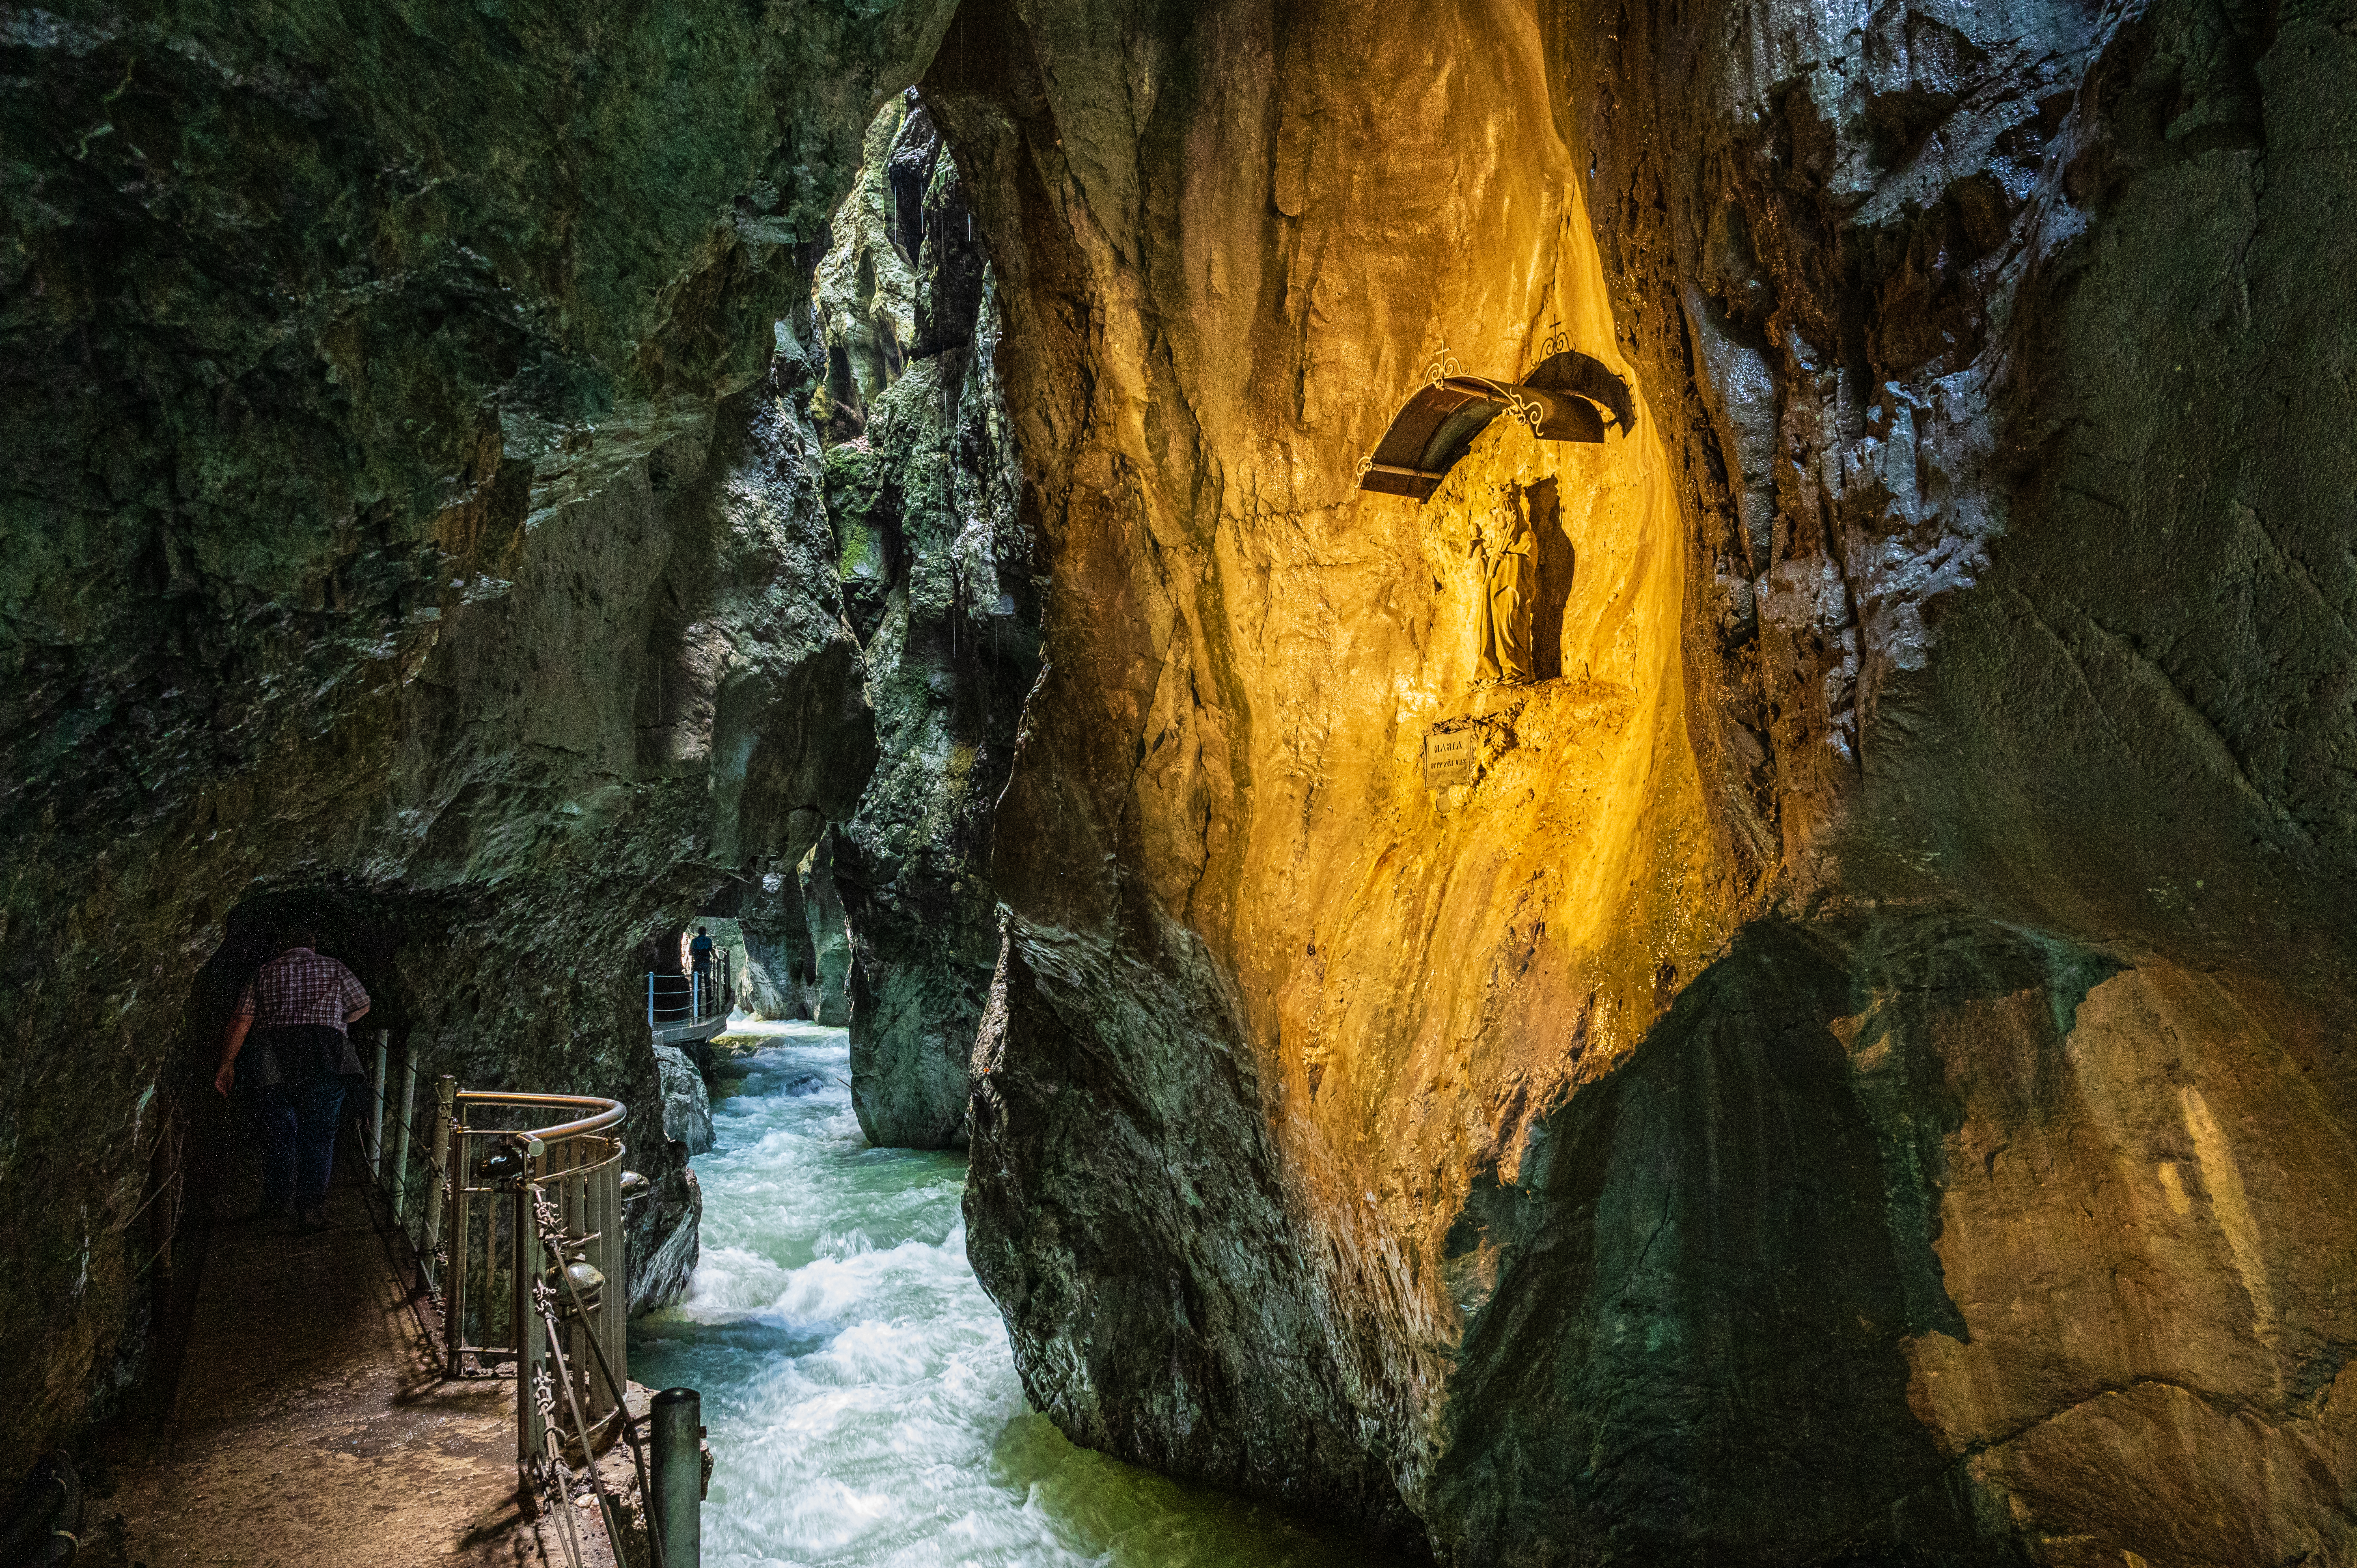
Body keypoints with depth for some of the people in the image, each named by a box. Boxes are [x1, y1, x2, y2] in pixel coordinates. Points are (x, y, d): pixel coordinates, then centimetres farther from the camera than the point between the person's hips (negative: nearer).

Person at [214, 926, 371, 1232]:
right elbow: (362, 1006, 25)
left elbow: (241, 1020, 7)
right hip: (323, 1055, -2)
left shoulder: (263, 973, 17)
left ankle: (277, 1200, 19)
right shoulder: (334, 969, 16)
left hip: (271, 1055, 2)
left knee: (278, 1129, 16)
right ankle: (311, 1206, -5)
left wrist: (227, 1064, 9)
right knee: (318, 1132, 1)